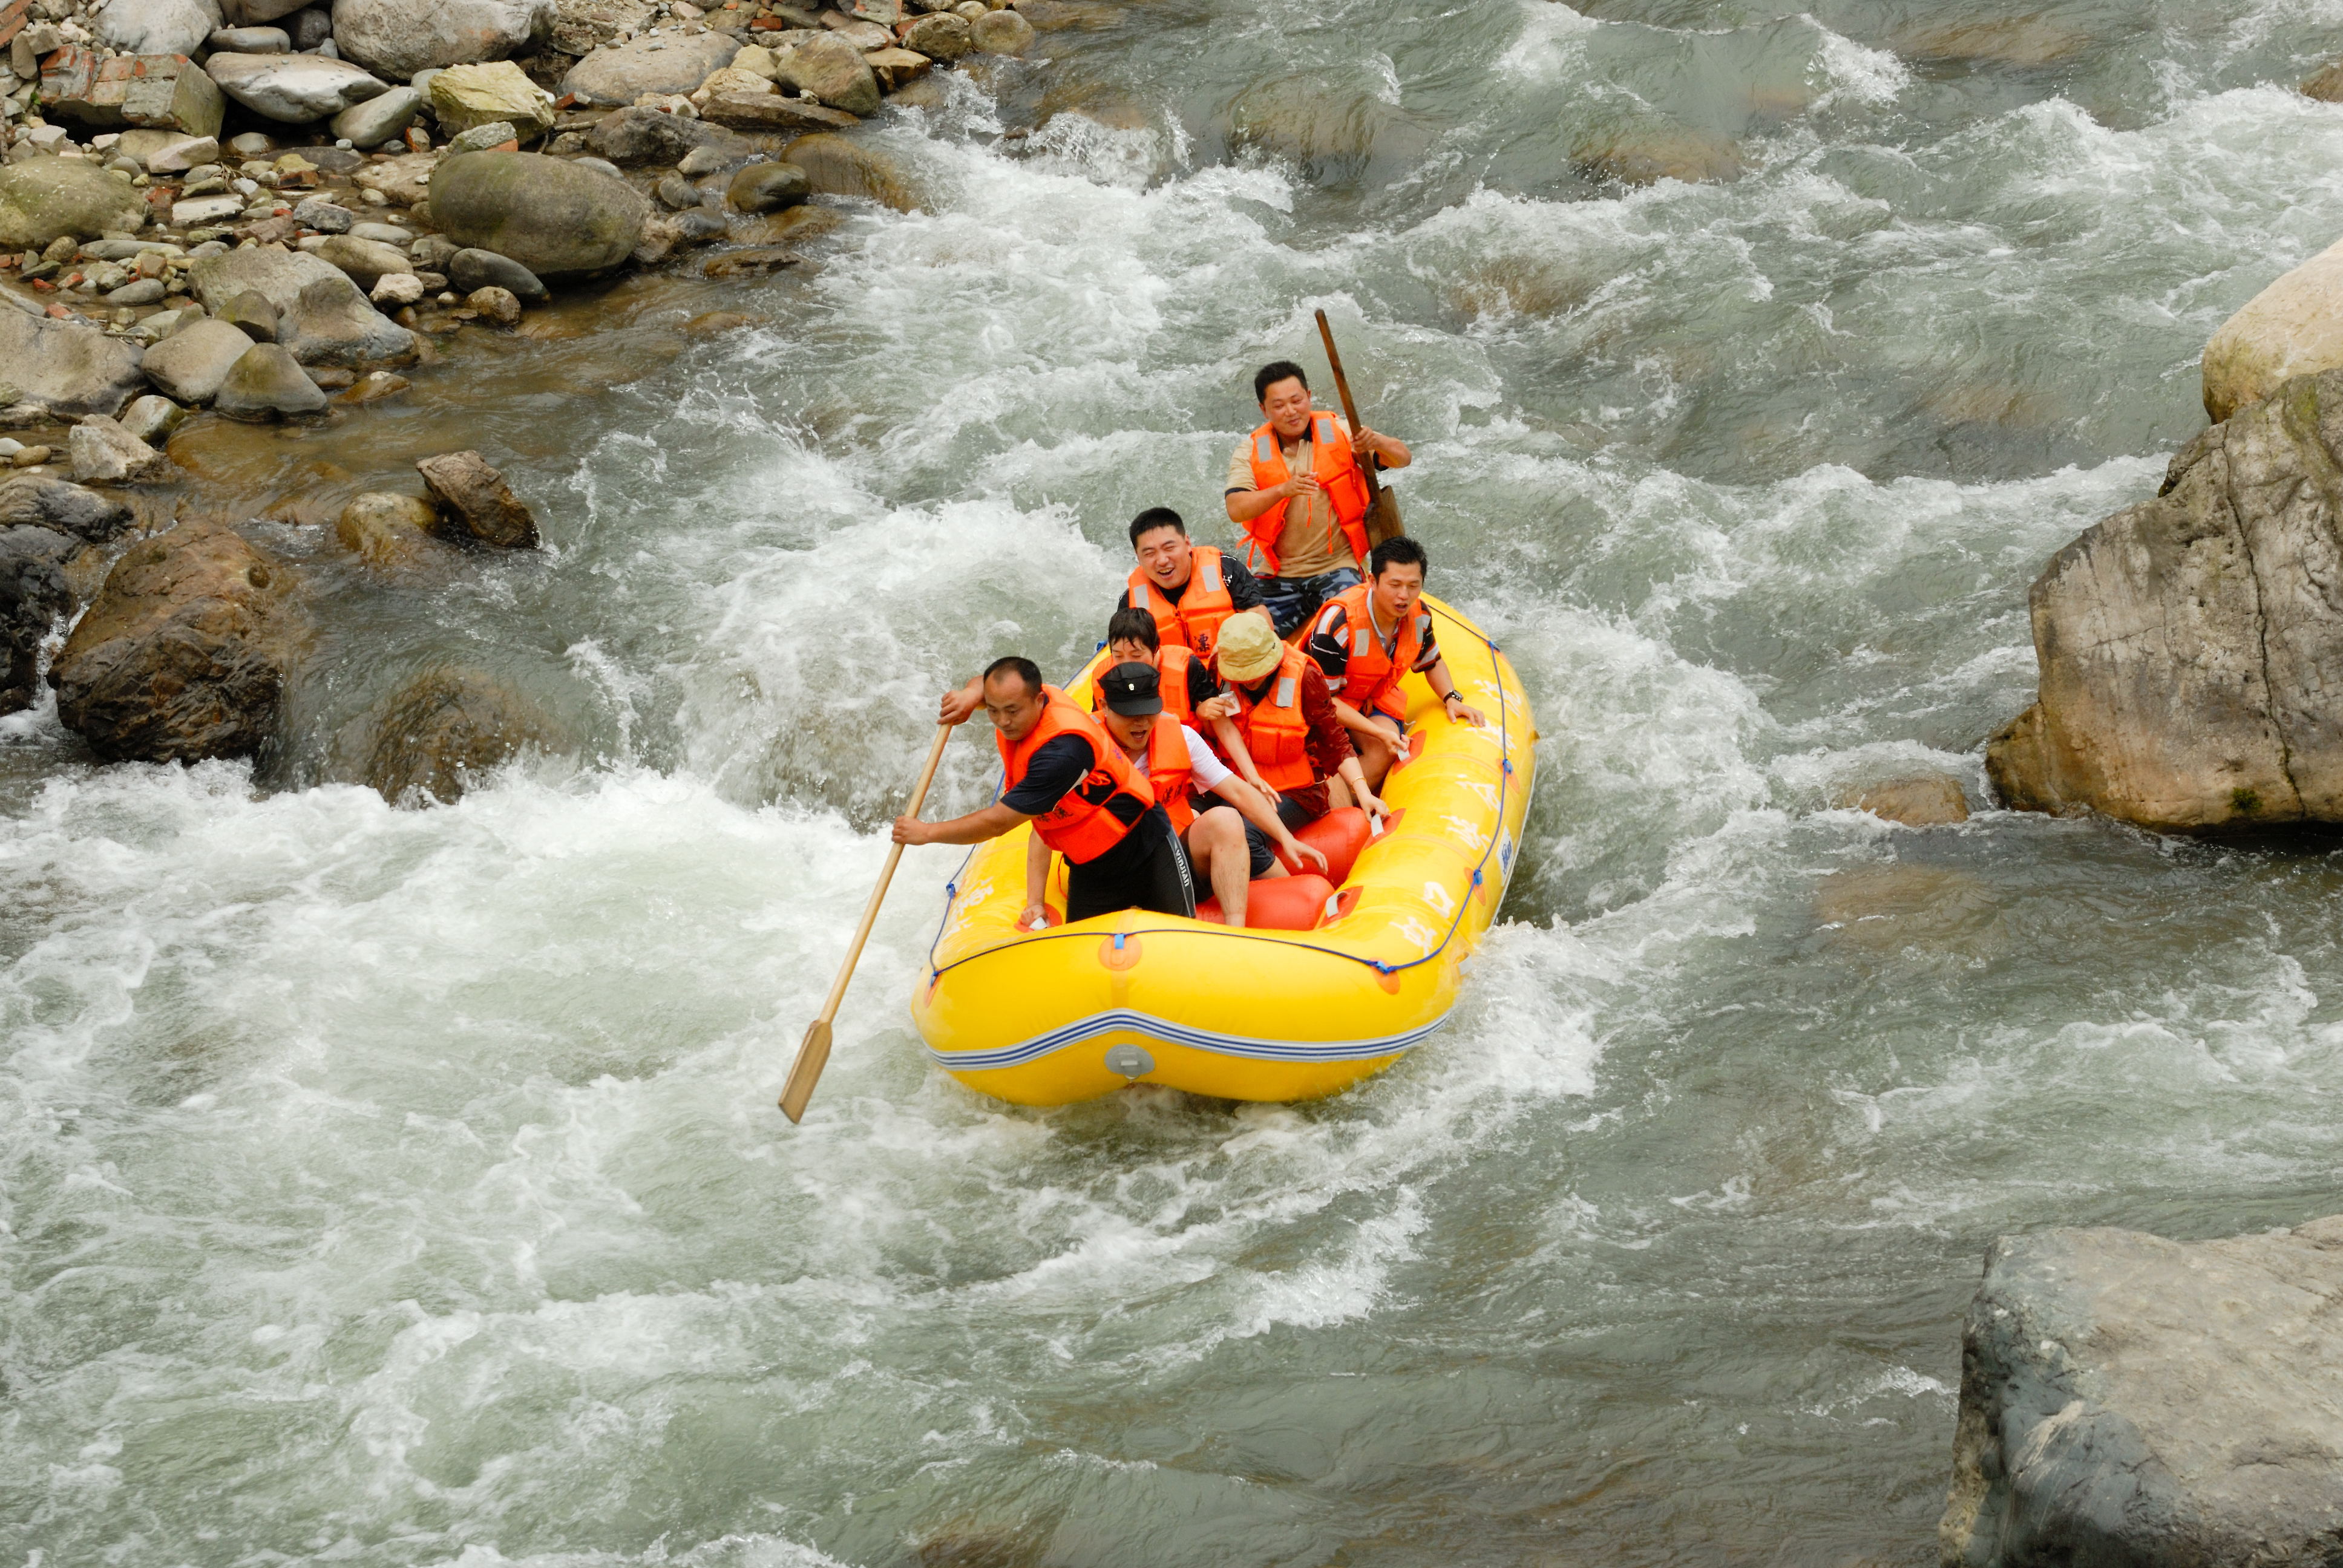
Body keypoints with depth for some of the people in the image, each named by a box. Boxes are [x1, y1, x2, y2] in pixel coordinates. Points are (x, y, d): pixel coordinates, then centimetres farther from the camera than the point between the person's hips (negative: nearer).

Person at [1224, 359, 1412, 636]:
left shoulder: (1339, 434, 1)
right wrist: (1283, 490, -30)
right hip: (1277, 576, 2)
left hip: (1337, 569, -2)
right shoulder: (1251, 451, 1)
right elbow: (1236, 511, -13)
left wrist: (1376, 442, -28)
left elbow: (1403, 459, -5)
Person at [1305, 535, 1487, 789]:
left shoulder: (1418, 616, -10)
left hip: (1376, 699, 5)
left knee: (1384, 753, -27)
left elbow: (1431, 662, 15)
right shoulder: (1338, 623, -30)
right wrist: (1380, 733, -30)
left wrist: (1452, 699, -5)